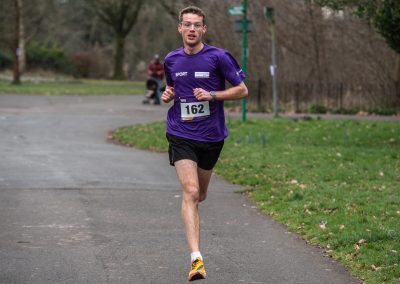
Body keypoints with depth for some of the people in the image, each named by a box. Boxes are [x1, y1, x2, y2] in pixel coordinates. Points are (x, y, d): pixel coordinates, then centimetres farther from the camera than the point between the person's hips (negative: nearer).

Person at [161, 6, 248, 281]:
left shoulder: (218, 57, -7)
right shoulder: (172, 60, 4)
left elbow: (242, 90, -4)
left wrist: (212, 95, -17)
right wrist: (167, 95, 0)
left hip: (211, 136, 0)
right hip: (181, 136, 0)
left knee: (200, 194, 16)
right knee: (190, 192, -16)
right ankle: (196, 258, -23)